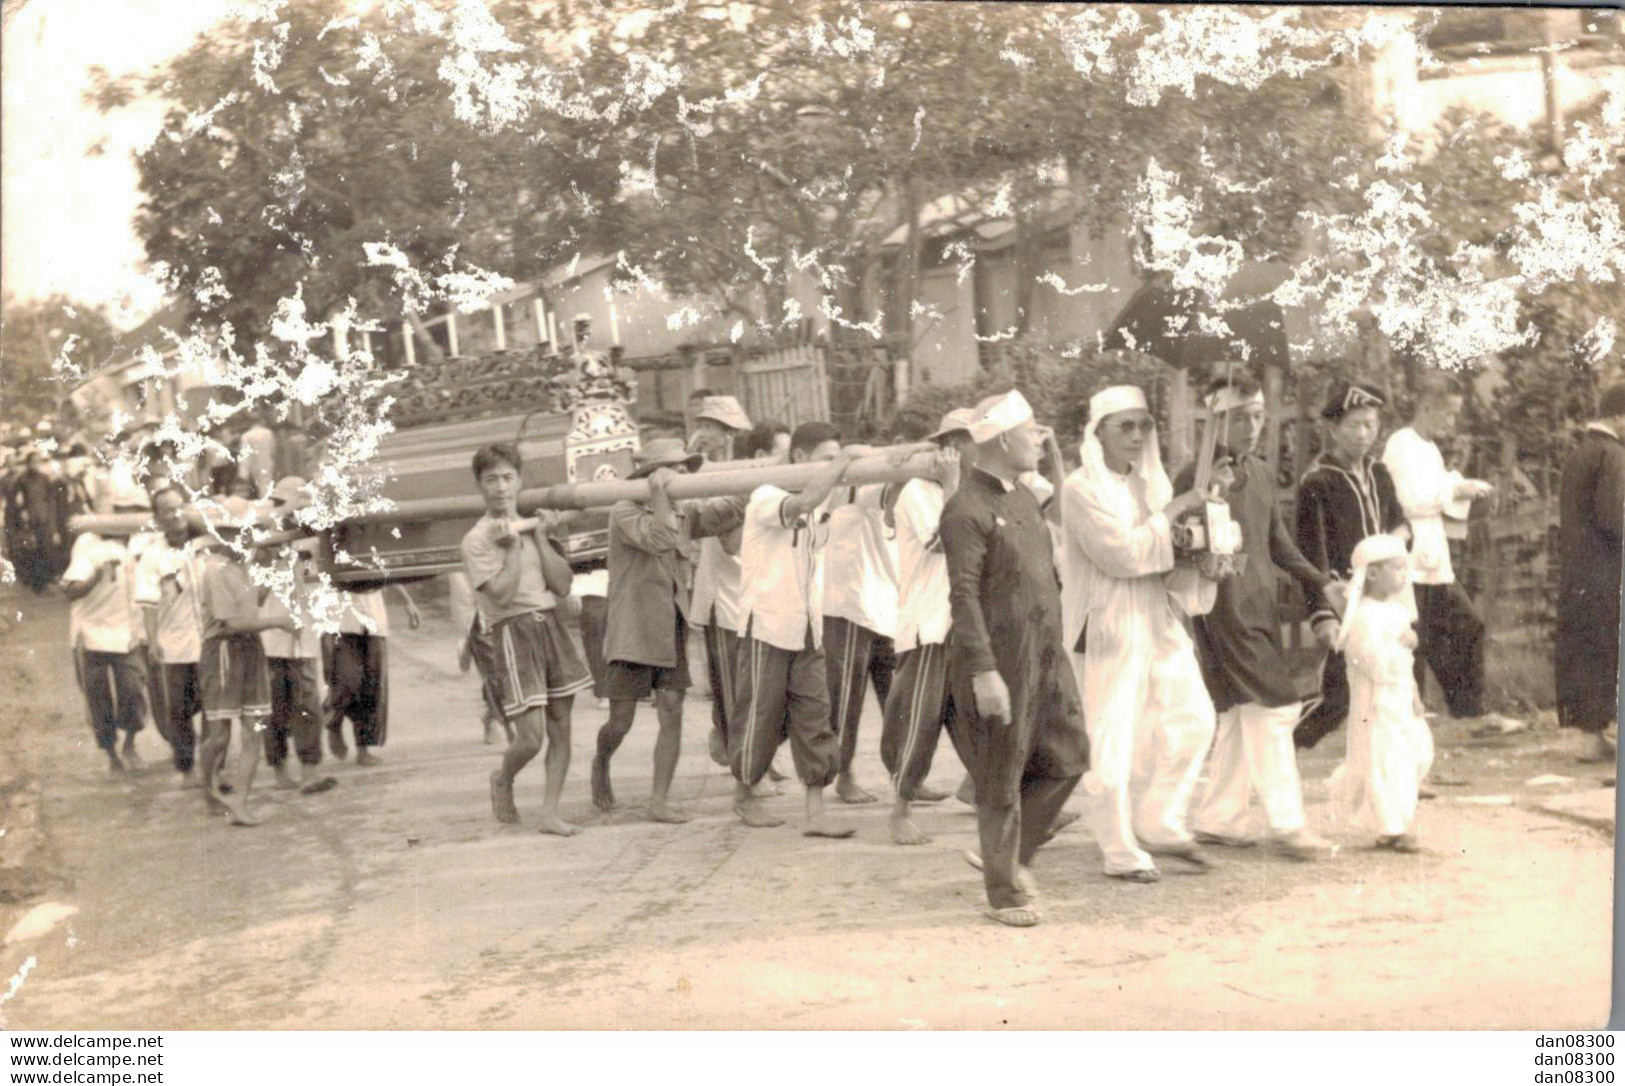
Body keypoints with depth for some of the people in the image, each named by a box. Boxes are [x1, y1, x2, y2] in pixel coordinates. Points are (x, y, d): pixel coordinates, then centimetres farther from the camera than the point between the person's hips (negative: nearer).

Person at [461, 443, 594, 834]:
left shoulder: (533, 527, 14)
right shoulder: (478, 539, -4)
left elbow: (562, 582, 4)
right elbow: (502, 594, -15)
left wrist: (540, 538, -2)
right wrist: (513, 546, -13)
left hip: (551, 625, 6)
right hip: (513, 631, -6)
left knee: (560, 728, 3)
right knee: (531, 737, -10)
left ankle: (550, 812, 10)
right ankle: (502, 780, 21)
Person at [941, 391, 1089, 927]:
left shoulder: (1024, 499, 14)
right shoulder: (967, 509, -15)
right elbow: (963, 594, -19)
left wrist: (1056, 646, 20)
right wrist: (983, 671, -24)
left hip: (1046, 654, 9)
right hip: (1000, 660, -9)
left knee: (1068, 757, 10)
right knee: (1002, 778, 1)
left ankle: (1010, 854, 27)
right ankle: (1004, 891, 13)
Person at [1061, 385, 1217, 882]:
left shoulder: (1149, 481, 11)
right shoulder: (1081, 488, -12)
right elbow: (1121, 553, -21)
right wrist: (1172, 512, -14)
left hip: (1156, 620, 7)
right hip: (1108, 626, -7)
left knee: (1192, 718, 7)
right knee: (1111, 742, -2)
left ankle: (1160, 825, 21)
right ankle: (1120, 853, 9)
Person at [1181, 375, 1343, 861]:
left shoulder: (1261, 473, 13)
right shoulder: (1196, 478, -11)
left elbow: (1278, 544, 20)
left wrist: (1321, 582, 13)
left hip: (1262, 607, 8)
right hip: (1224, 609, -8)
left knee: (1243, 716, 11)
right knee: (1273, 708, -10)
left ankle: (1217, 819, 20)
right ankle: (1287, 824, -4)